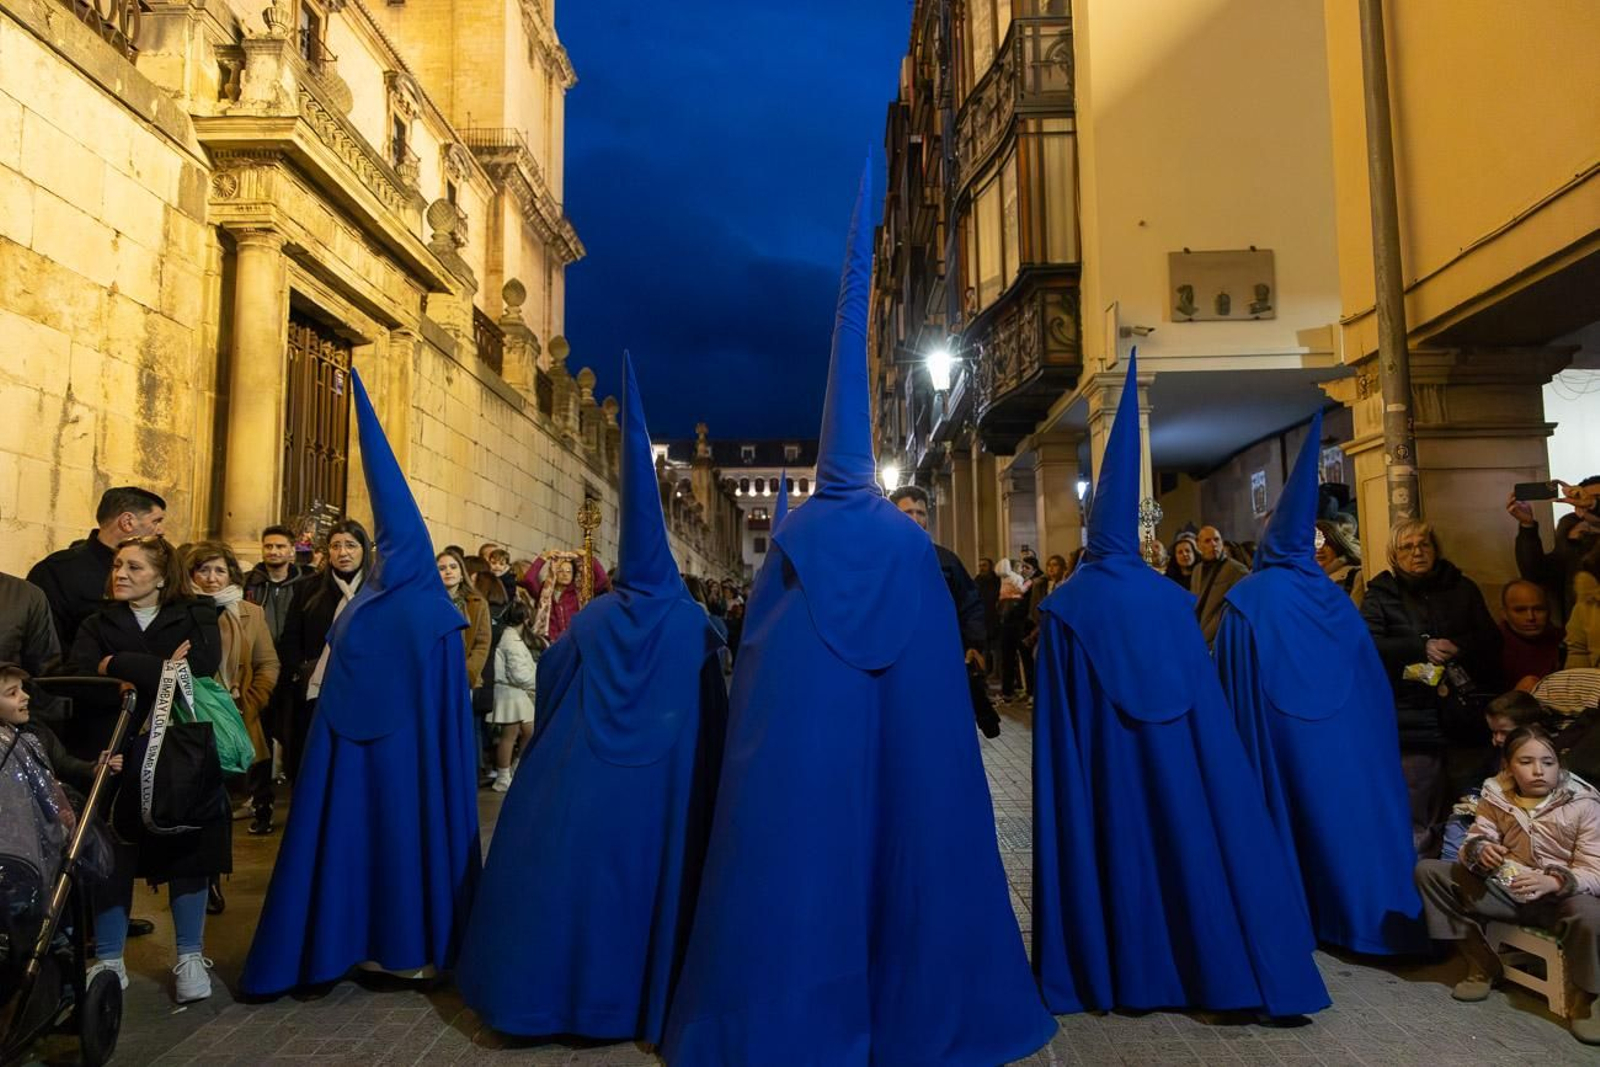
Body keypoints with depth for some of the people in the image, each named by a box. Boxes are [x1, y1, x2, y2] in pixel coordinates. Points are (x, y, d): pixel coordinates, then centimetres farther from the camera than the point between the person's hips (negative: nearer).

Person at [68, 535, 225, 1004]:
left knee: (188, 854, 3)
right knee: (112, 857, 3)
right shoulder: (97, 625, 10)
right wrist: (162, 672, -19)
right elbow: (80, 679, -8)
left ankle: (191, 958, 14)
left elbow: (201, 667, -14)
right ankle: (109, 961, 19)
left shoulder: (196, 617, 5)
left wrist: (117, 666, -11)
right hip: (117, 754, 2)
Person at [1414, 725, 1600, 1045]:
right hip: (1506, 888, 4)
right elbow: (1476, 840, -3)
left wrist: (1552, 883, -38)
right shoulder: (1496, 796, -3)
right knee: (1428, 871, -11)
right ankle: (1482, 965, 2)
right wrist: (1479, 851, -30)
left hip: (1561, 895, -4)